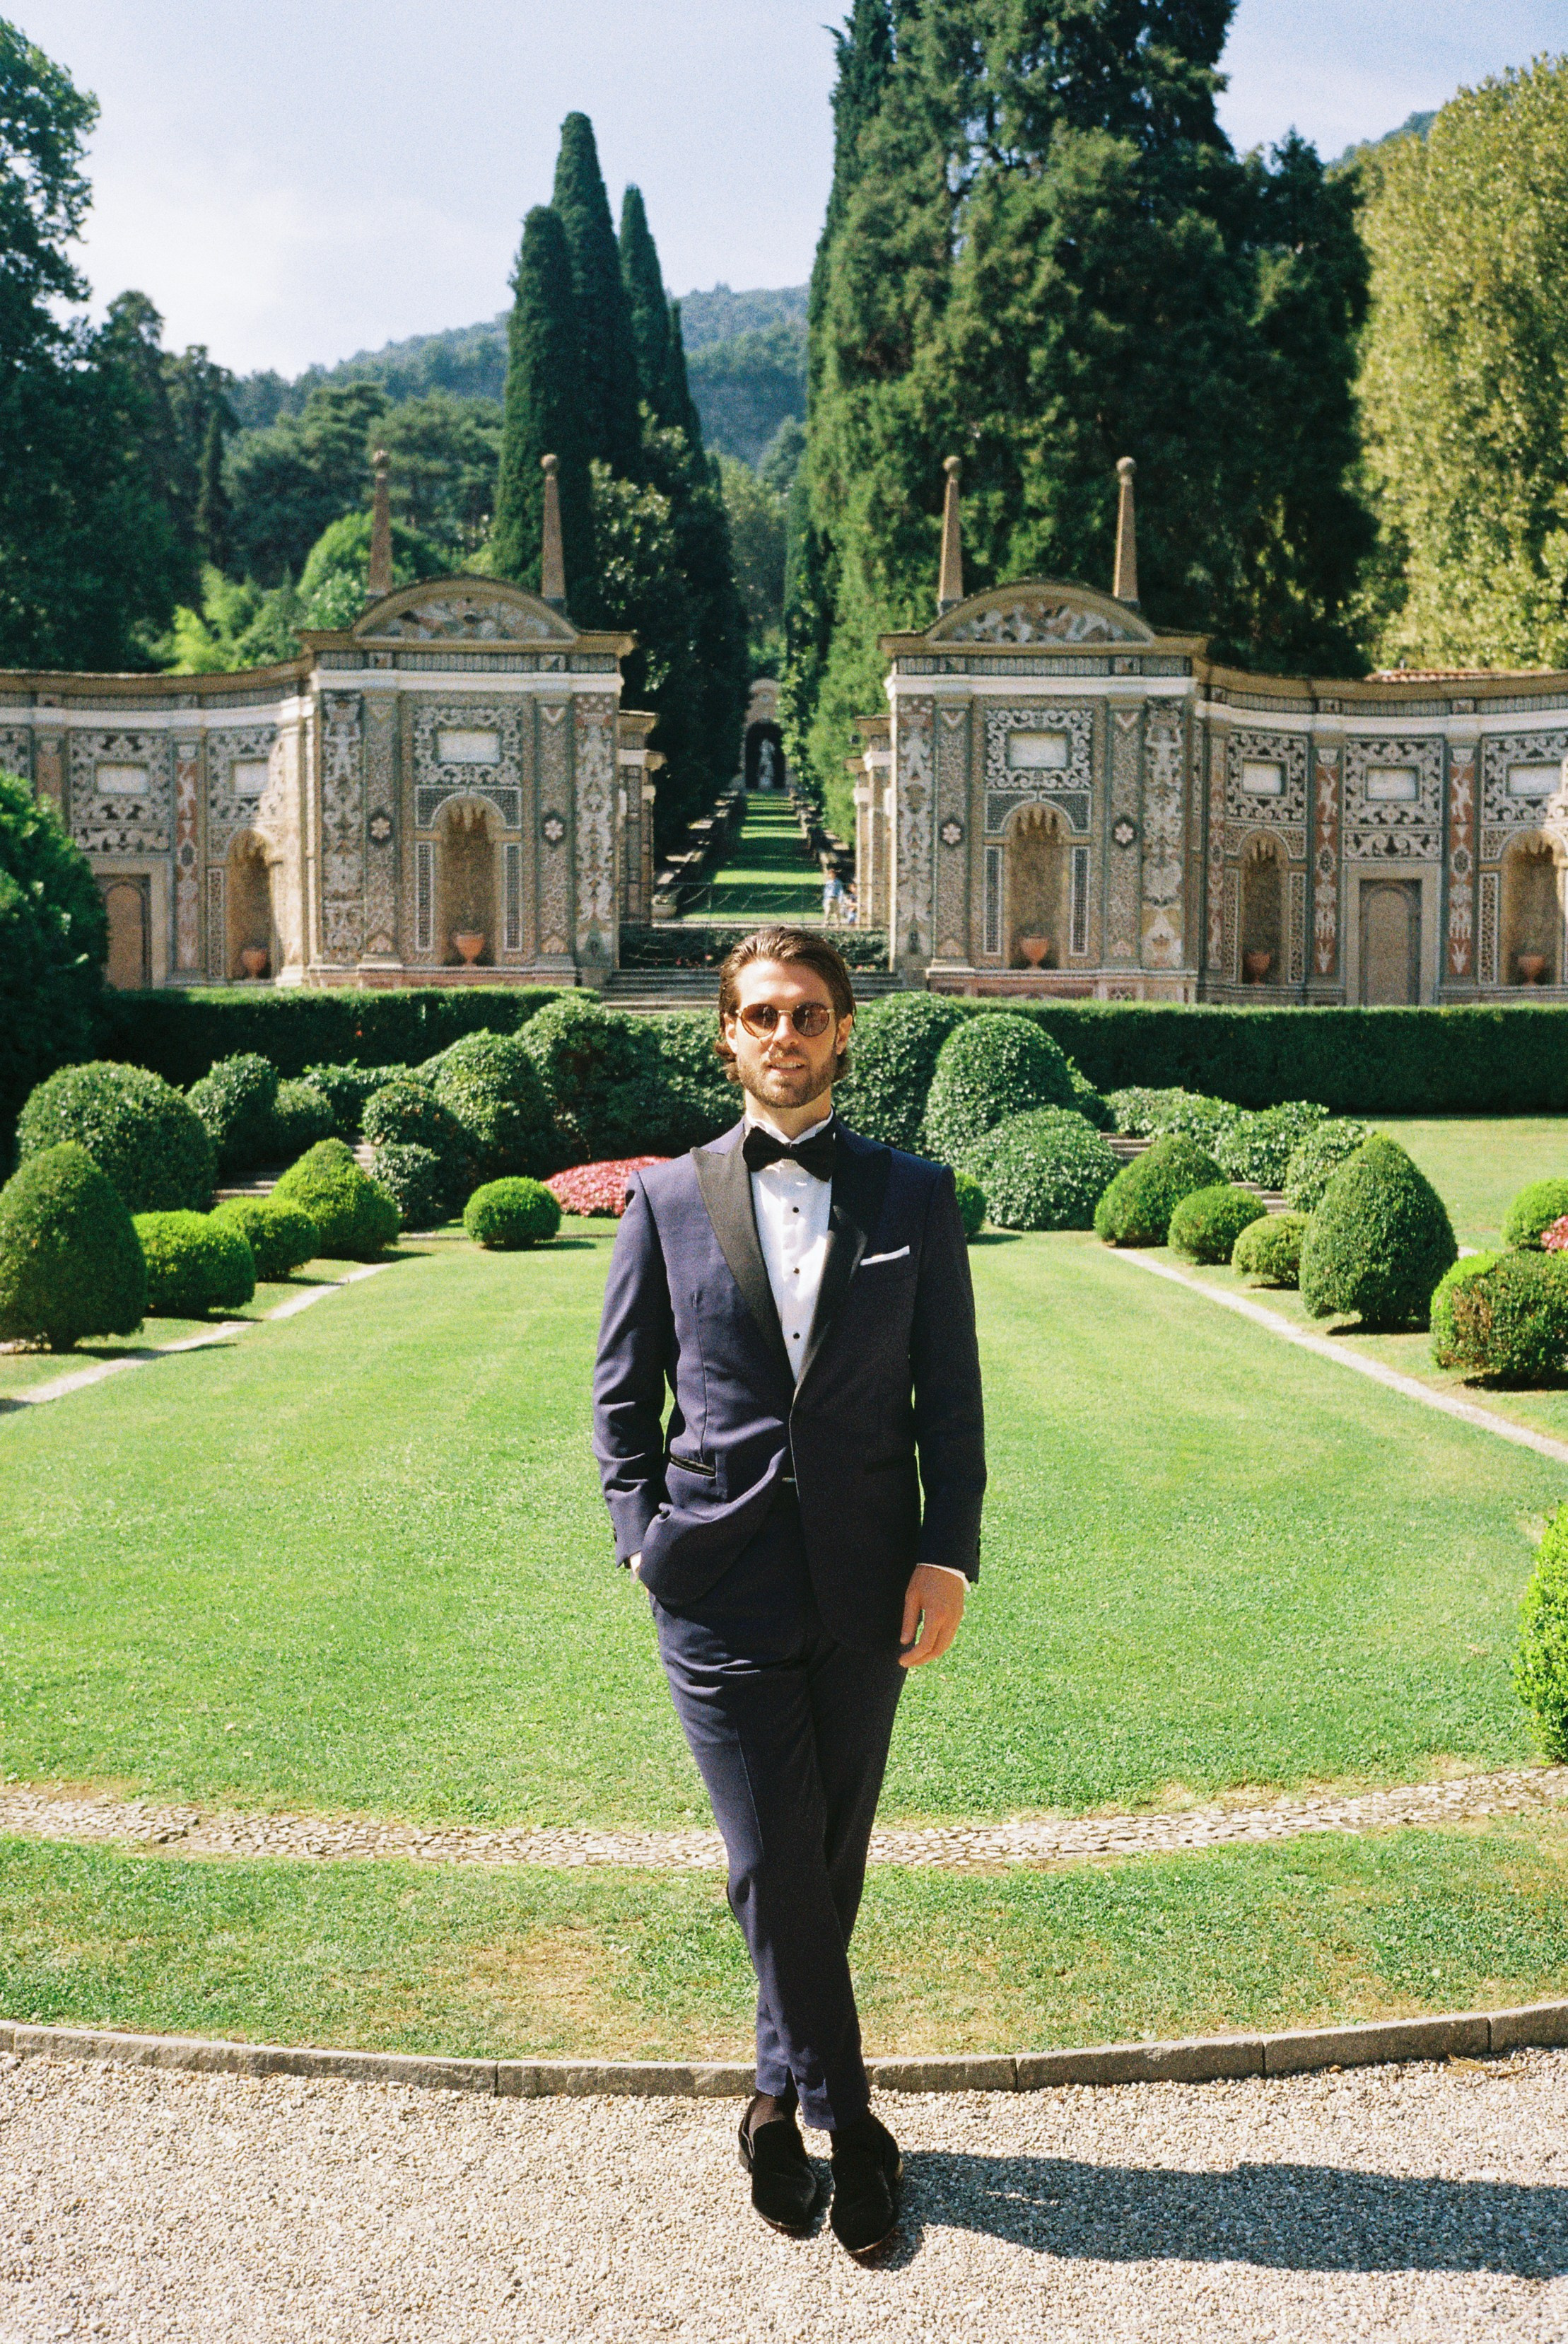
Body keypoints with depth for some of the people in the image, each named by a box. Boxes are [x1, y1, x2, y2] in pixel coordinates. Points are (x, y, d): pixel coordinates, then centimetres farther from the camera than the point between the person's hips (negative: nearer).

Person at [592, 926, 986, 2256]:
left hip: (864, 1589, 1)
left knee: (832, 1864, 12)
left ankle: (784, 2096, 32)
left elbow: (952, 1398, 5)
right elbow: (622, 1393, 9)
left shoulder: (913, 1198, 5)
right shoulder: (668, 1198, 4)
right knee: (774, 1867, -2)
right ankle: (847, 2120, 16)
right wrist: (645, 1536, -1)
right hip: (720, 1586, -1)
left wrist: (950, 1555, -4)